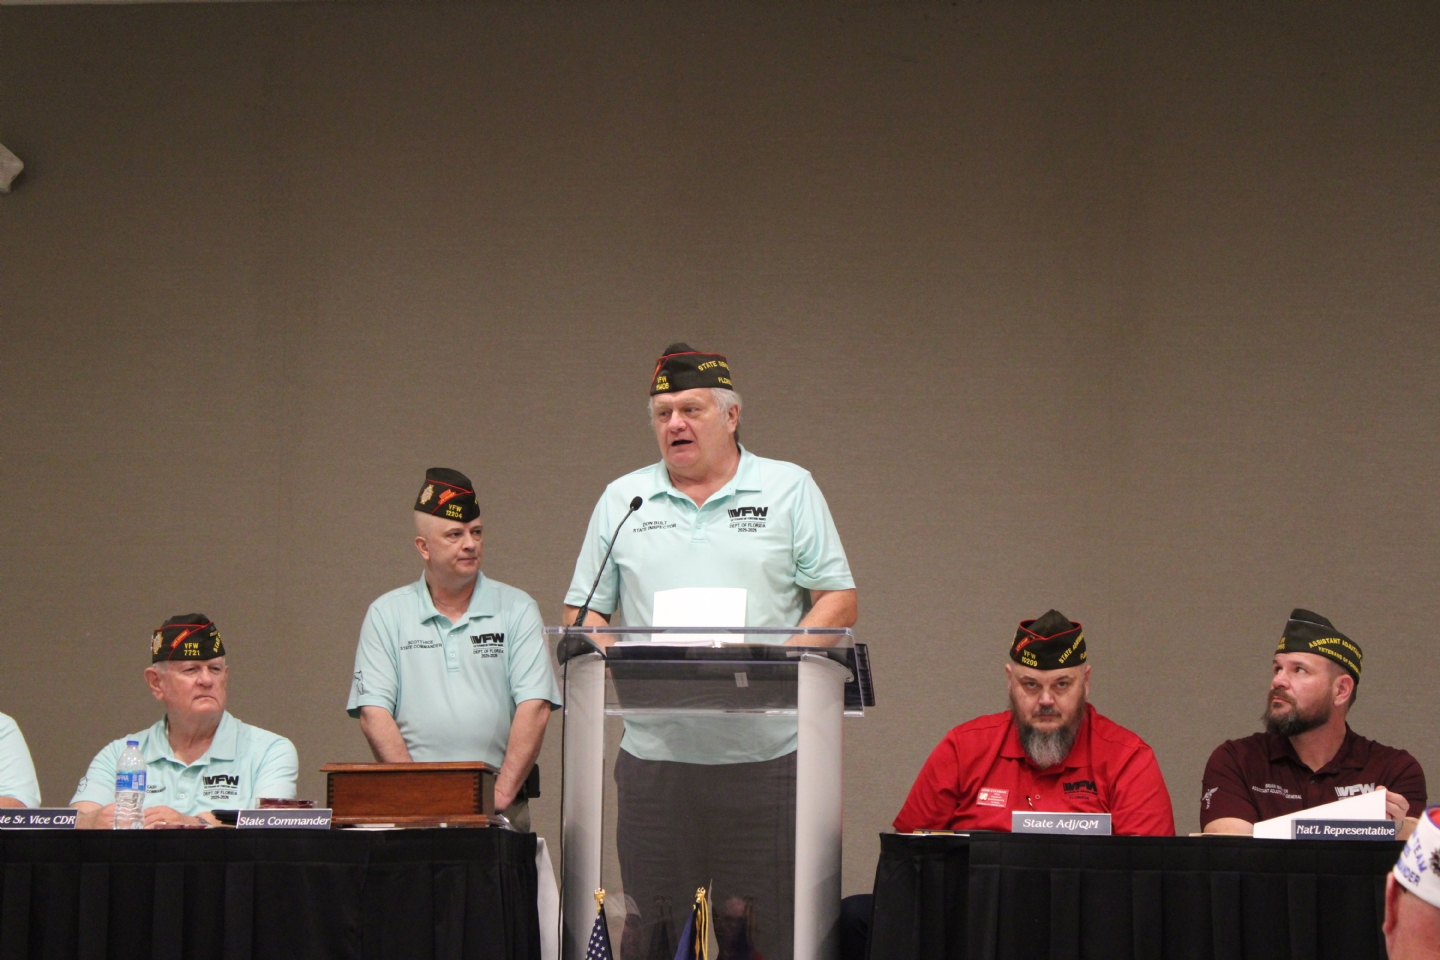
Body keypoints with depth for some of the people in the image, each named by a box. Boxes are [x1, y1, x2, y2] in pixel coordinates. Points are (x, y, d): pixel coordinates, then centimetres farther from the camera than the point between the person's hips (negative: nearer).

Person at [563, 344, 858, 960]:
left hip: (767, 753, -2)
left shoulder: (790, 490, 7)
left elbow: (839, 602, 4)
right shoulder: (622, 500, 13)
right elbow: (582, 615, 13)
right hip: (655, 747, 2)